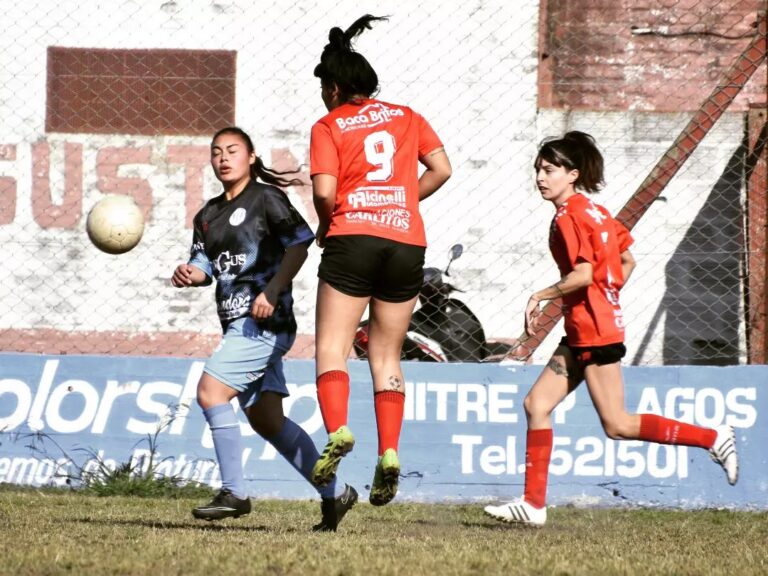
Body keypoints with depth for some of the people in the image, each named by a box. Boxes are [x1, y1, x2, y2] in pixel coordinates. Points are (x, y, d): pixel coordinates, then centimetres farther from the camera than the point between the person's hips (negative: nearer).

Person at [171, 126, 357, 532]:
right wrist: (190, 274, -10)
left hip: (266, 320, -8)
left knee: (210, 390, -19)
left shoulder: (265, 198, -3)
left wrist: (273, 290, -18)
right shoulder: (208, 215, 18)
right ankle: (334, 493, 16)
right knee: (266, 419, 8)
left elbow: (300, 242, -9)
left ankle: (234, 492, -15)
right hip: (238, 325, 8)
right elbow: (204, 265, 13)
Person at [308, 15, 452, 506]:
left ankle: (338, 431, -27)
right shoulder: (407, 117, 16)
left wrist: (326, 225, 10)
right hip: (408, 241, 4)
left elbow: (324, 190, -8)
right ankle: (389, 452, -4)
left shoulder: (328, 127, 5)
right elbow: (441, 169, 8)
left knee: (332, 347, -3)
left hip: (353, 238, -4)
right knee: (387, 355, 10)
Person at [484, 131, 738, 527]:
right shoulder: (592, 210, 14)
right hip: (582, 332, 10)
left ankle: (713, 438, -2)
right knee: (536, 404, 6)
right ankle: (533, 504, 5)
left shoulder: (568, 216, -14)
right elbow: (626, 261, 19)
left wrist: (540, 296, -12)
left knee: (617, 425, -7)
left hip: (593, 329, -10)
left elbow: (583, 273, -23)